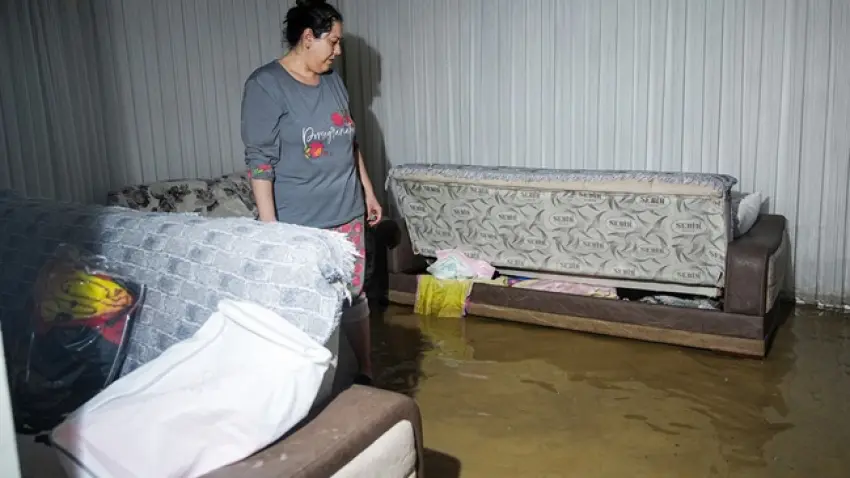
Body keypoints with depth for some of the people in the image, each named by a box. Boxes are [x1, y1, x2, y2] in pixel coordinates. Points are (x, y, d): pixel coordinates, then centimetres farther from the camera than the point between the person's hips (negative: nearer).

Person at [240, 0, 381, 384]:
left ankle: (366, 372, 27)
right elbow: (259, 159, -16)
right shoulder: (265, 85, -12)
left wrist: (368, 192, 17)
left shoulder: (333, 81, 9)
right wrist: (268, 224, -20)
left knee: (354, 293, 13)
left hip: (347, 212, 7)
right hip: (299, 222, -6)